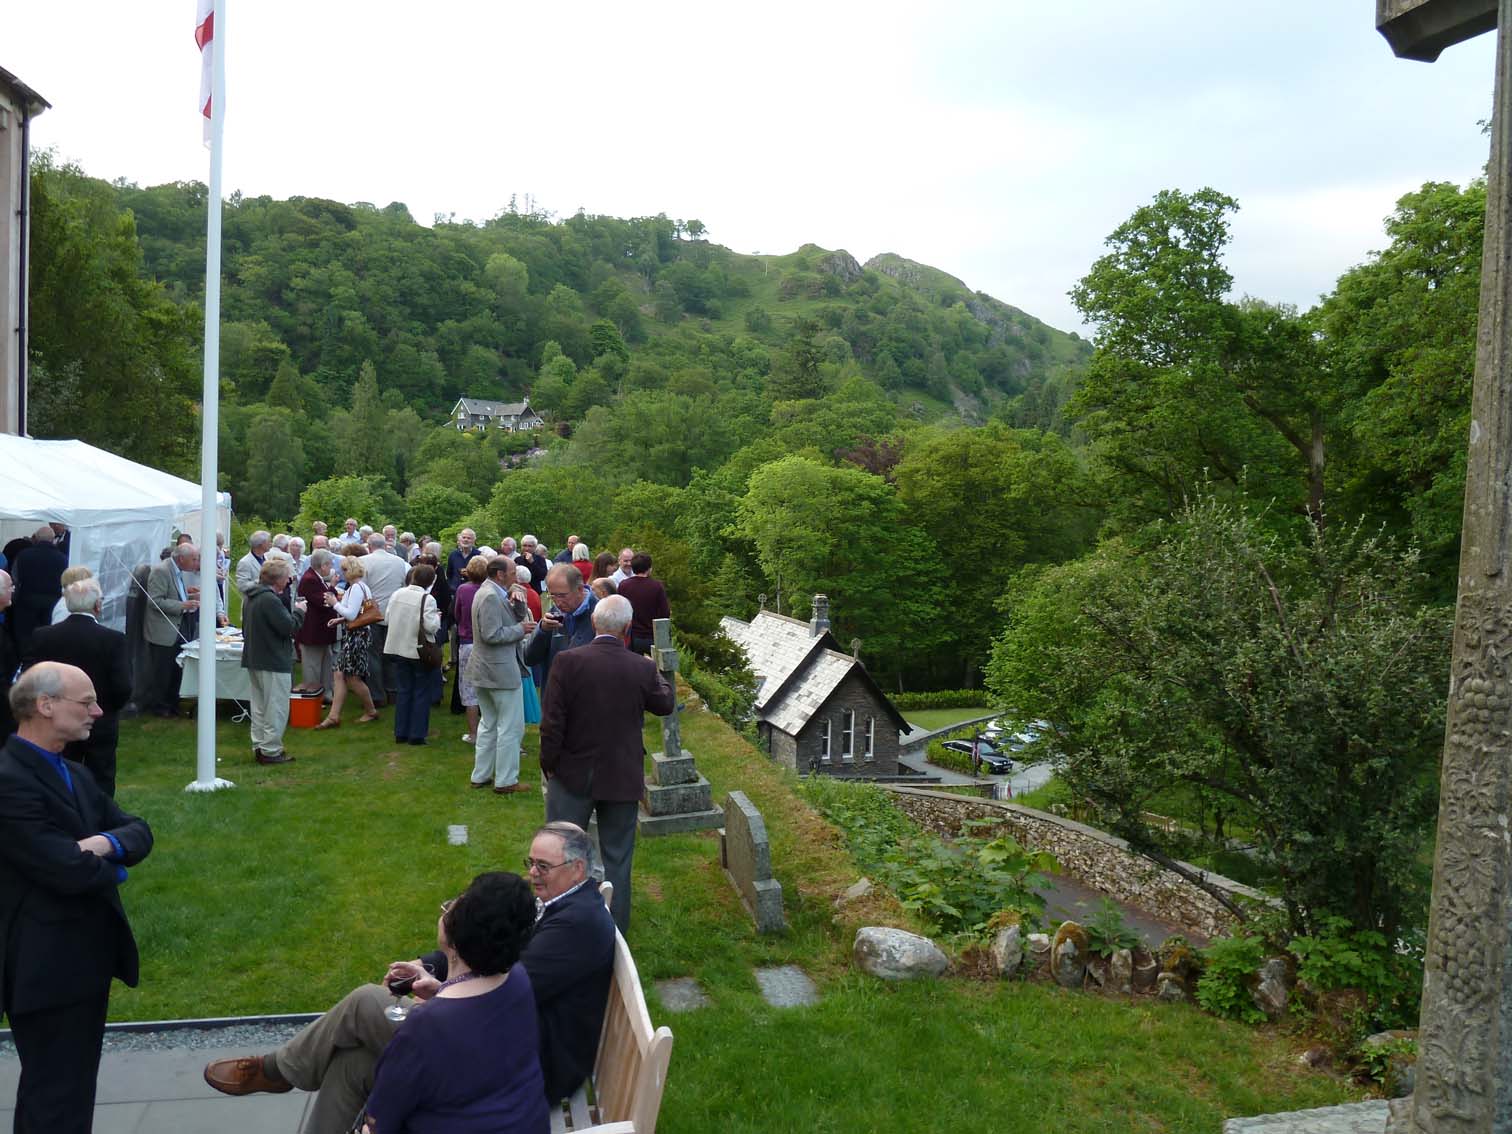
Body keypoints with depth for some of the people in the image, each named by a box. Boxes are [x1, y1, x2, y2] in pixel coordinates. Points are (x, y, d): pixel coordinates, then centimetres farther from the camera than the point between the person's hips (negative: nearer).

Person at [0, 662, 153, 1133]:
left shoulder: (75, 773, 9)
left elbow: (140, 831, 7)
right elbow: (69, 871, -27)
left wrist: (105, 843, -16)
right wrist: (110, 864, -5)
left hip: (87, 956, 9)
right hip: (47, 967, -9)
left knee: (73, 1087, 20)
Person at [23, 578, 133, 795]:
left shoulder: (42, 636, -7)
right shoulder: (114, 640, -16)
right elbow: (123, 688, -18)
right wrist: (109, 710, 3)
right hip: (101, 727, -3)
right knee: (101, 786, 8)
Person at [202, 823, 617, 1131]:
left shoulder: (579, 921, -22)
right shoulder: (557, 905, 11)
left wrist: (442, 988, -11)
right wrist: (428, 965, -2)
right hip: (512, 1042, 9)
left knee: (364, 1002, -6)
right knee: (351, 1063, 5)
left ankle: (276, 1070, 18)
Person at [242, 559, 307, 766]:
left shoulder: (251, 597, 9)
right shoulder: (270, 599, -22)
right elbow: (289, 627, -22)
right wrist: (299, 611, -6)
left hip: (253, 658, 10)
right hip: (274, 662, -10)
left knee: (259, 706, 17)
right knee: (276, 708, 0)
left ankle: (259, 747, 24)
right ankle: (270, 750, 3)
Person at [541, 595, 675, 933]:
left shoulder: (568, 662, -15)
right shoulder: (642, 669, -12)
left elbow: (551, 721, -13)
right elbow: (666, 704, 8)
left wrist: (549, 763, 1)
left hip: (572, 776, -1)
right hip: (622, 778, 1)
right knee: (617, 857, 14)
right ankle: (615, 927, 23)